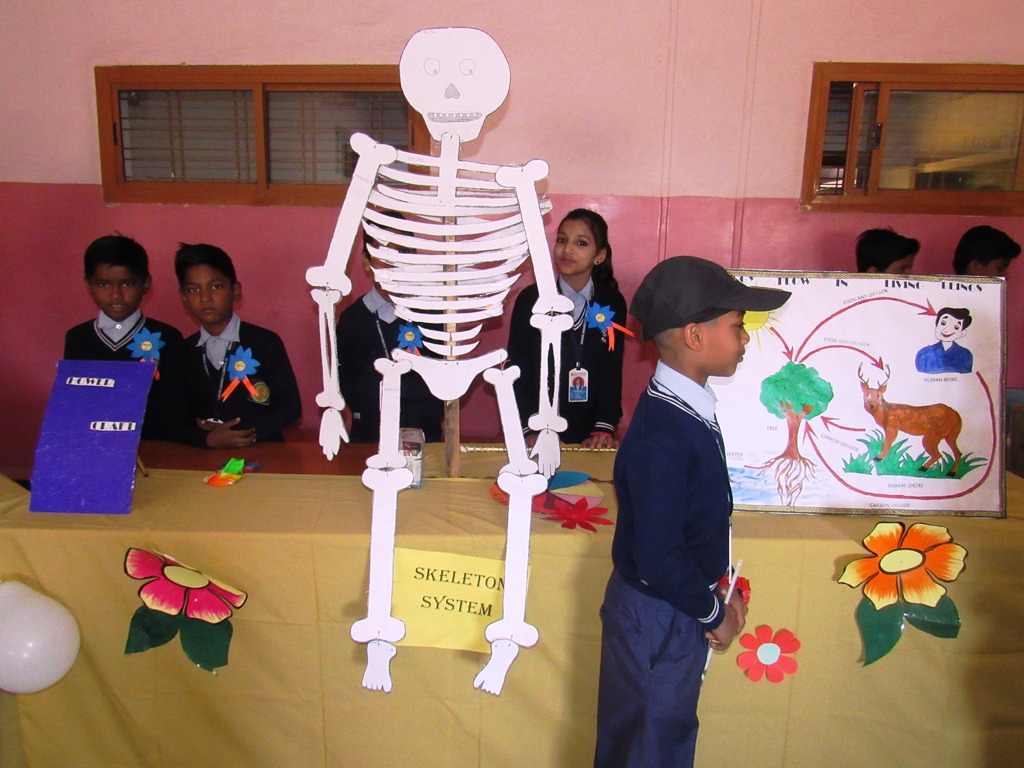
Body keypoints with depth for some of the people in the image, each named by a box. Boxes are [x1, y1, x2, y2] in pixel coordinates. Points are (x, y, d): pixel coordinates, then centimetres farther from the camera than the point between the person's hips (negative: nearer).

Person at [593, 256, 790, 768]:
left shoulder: (689, 409, 0)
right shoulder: (663, 435, -30)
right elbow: (659, 557, -28)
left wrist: (718, 590, 8)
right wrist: (714, 613, -13)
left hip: (679, 608, 9)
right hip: (657, 617, -8)